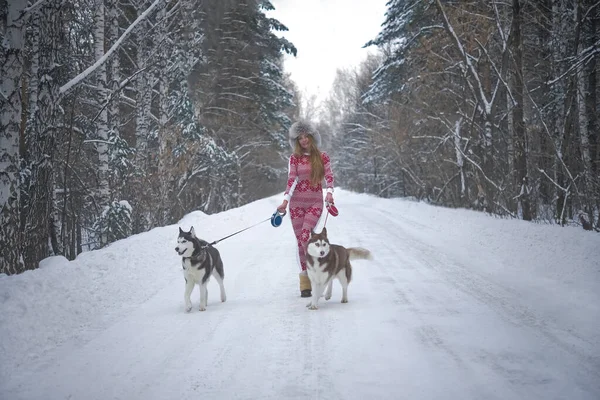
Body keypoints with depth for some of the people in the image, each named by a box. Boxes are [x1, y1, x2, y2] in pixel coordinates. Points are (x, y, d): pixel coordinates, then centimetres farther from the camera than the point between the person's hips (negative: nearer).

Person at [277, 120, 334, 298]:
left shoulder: (323, 157, 4)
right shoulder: (295, 158, 5)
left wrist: (329, 192, -22)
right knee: (300, 241, 1)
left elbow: (329, 177, -3)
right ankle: (305, 283, 8)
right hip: (297, 202, 2)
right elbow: (291, 180, -1)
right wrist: (285, 202, -12)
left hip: (315, 202, -2)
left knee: (305, 236, -22)